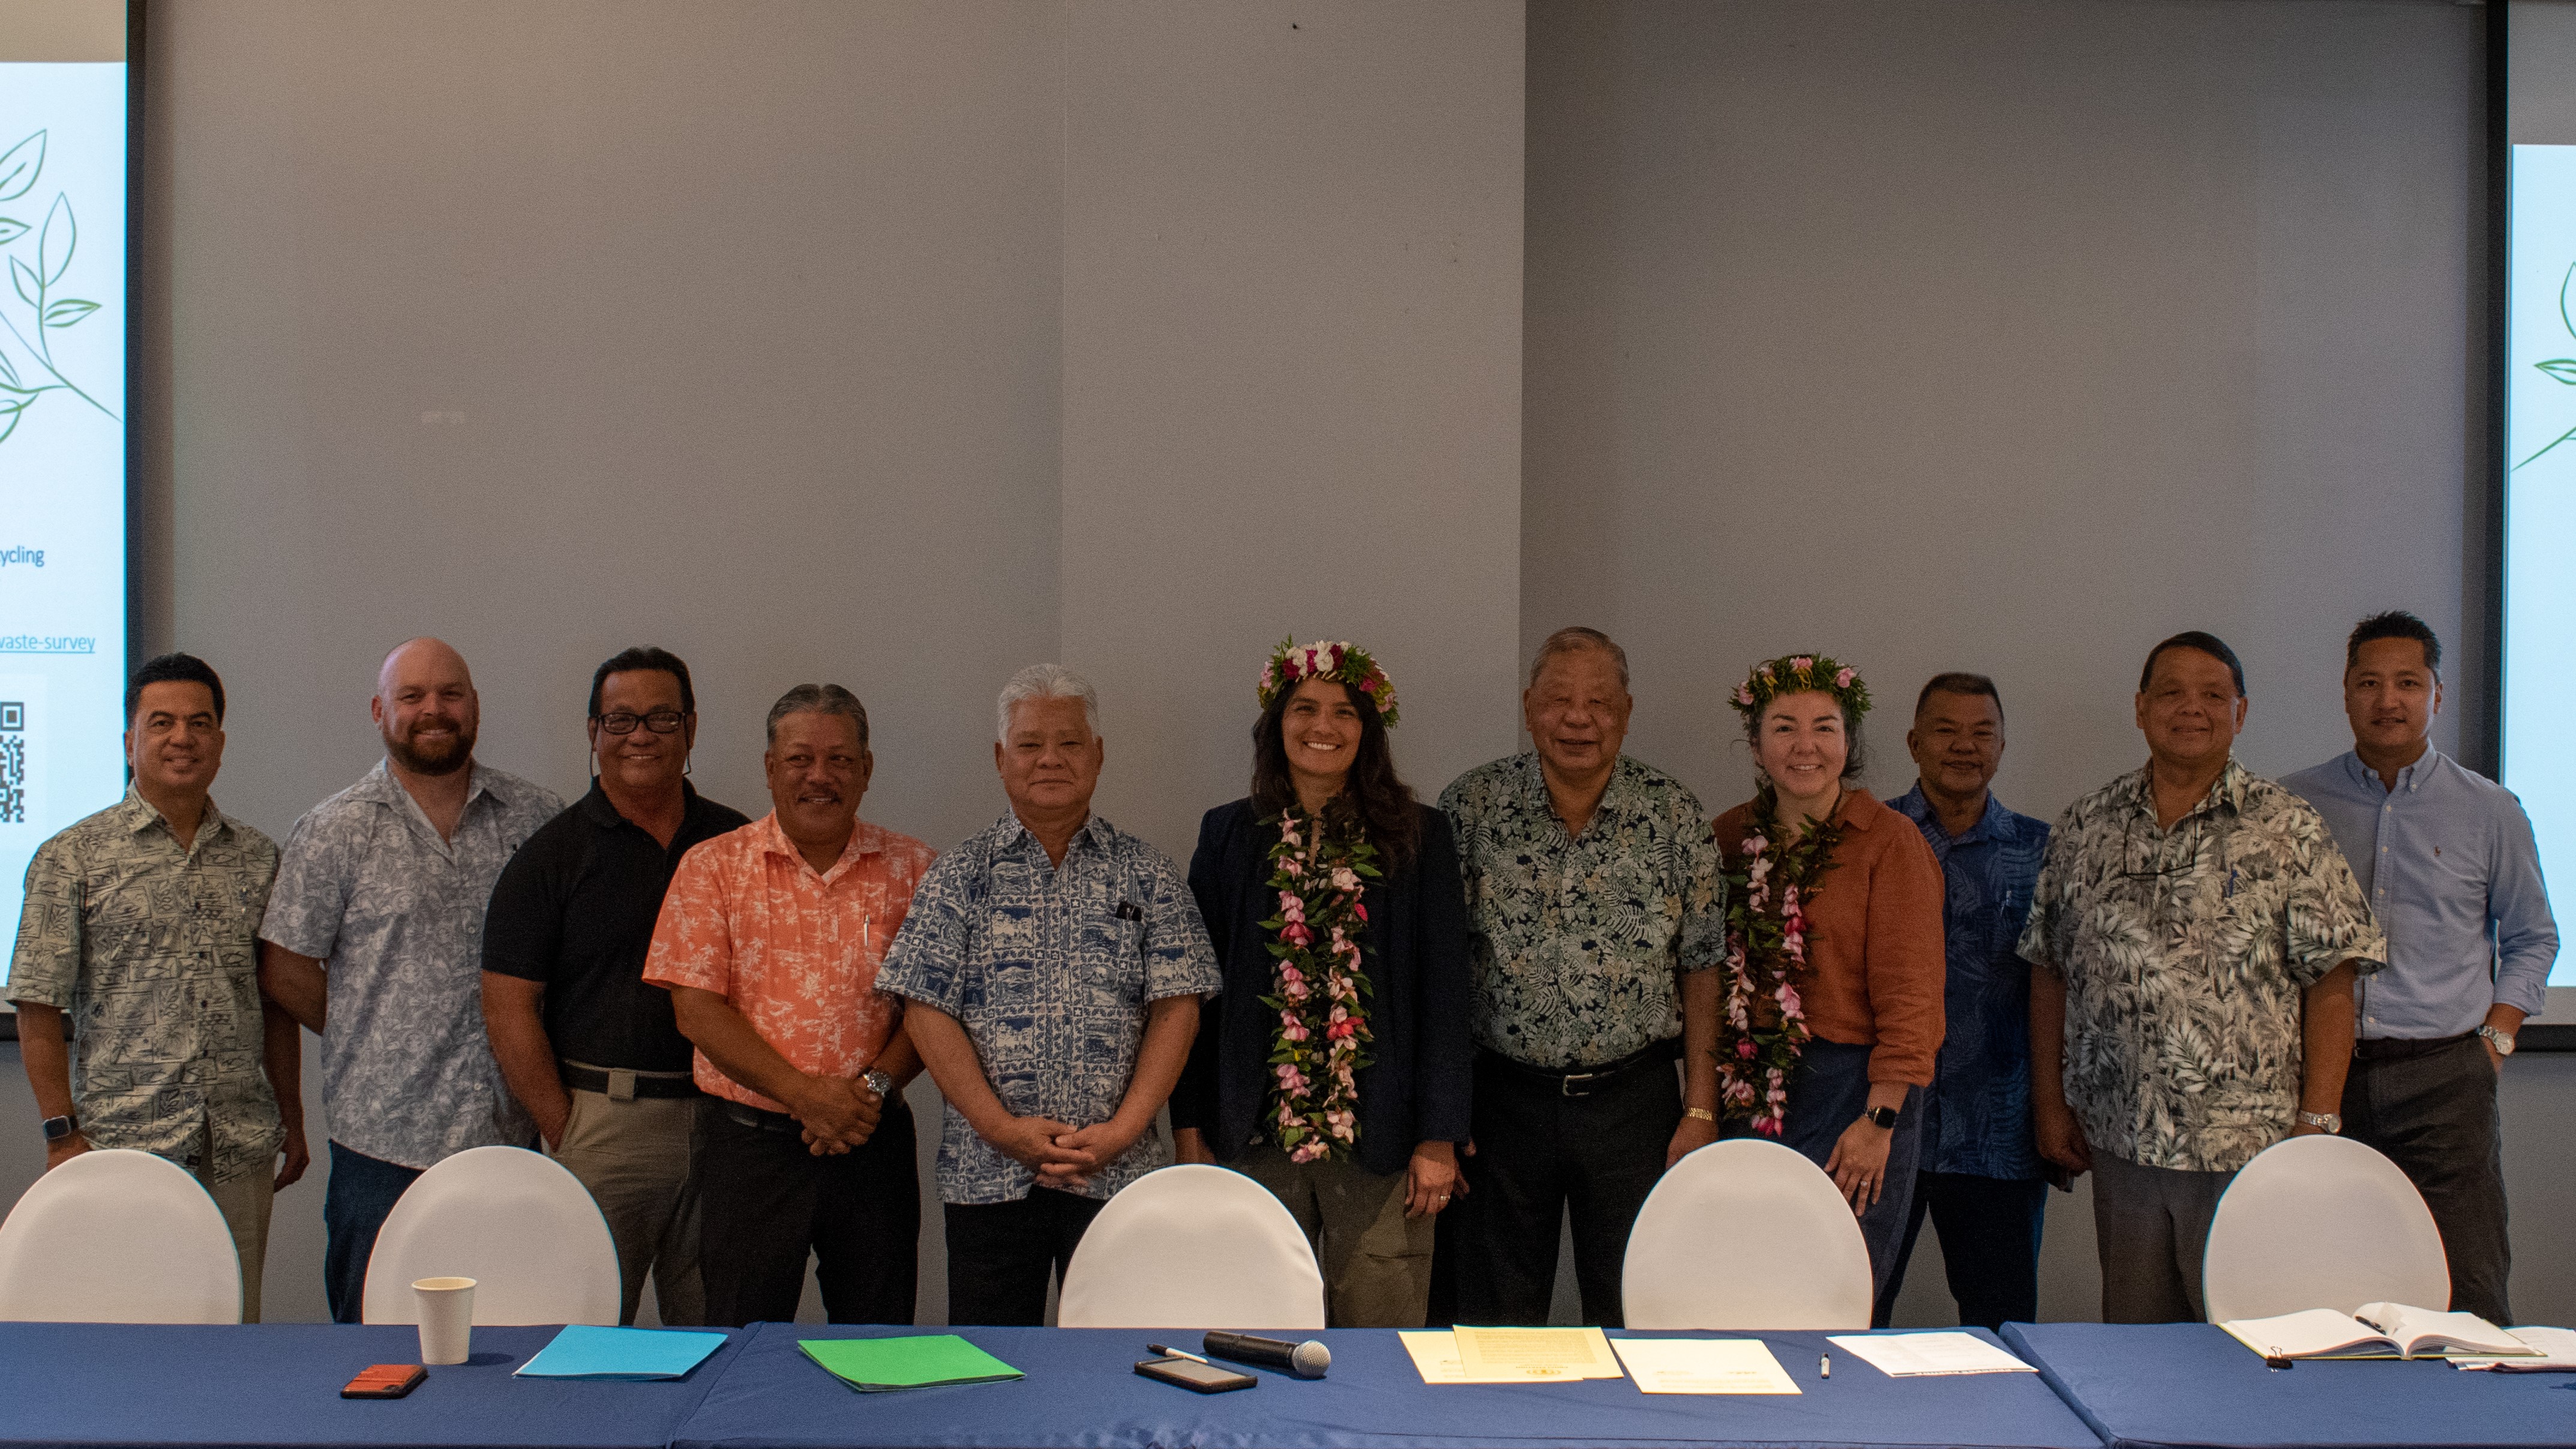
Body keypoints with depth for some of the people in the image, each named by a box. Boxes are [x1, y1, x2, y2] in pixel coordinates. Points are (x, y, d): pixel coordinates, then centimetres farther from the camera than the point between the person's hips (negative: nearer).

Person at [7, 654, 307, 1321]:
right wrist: (62, 1133, -8)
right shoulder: (73, 857, 0)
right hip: (122, 1147, -3)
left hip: (241, 1152, 3)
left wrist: (292, 1122, 13)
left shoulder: (258, 857, 11)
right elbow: (38, 1009, -2)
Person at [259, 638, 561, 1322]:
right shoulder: (334, 830, 0)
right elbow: (284, 969, 1)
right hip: (382, 1136, -2)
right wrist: (370, 1036, 3)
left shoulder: (536, 817, 5)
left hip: (506, 1131, 2)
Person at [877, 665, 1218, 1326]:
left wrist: (1122, 1130, -10)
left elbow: (1177, 1009, 1)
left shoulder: (1147, 874, 7)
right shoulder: (961, 873, 6)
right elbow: (926, 1011, -1)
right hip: (986, 1173, 0)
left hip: (1120, 1172, 0)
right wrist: (1001, 1127, -11)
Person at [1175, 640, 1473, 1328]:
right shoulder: (1229, 835, 8)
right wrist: (1189, 1126, 5)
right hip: (1254, 1141, 2)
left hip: (1379, 1142, -1)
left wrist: (1440, 1138, -4)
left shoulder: (1419, 838, 3)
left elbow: (1444, 994, 1)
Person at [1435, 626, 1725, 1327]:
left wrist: (1700, 1111, -1)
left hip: (1635, 1102, 0)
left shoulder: (1676, 817, -1)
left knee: (1634, 1321, 8)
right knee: (1495, 1324, 9)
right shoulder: (1470, 807, -3)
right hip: (1503, 1096, 0)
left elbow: (1701, 970, 3)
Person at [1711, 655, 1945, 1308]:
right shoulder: (1728, 837, 10)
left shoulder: (1890, 843, -5)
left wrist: (1879, 1119, -14)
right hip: (1745, 1099, 4)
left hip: (1848, 1093, -4)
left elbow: (1909, 997, -9)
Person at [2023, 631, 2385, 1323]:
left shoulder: (2288, 830, 0)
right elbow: (2050, 973, 12)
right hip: (2120, 1143, 3)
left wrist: (2318, 1123, -9)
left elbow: (2330, 983, -3)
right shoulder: (2084, 829, 9)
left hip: (2251, 1147, -3)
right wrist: (2050, 1104, 7)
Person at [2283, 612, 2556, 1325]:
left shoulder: (2490, 811, 7)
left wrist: (2496, 1037, 5)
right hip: (2323, 1074, 1)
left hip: (2443, 1079, 0)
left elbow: (2531, 939, 17)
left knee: (2467, 1307, -6)